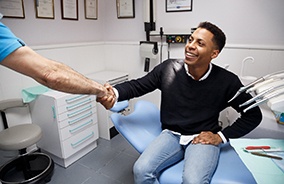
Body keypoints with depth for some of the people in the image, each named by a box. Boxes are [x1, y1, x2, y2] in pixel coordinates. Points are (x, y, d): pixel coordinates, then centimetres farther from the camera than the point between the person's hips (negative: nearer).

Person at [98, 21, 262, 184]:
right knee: (141, 171, -21)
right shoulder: (168, 68, -5)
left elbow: (253, 114, 4)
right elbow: (138, 85, 2)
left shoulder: (227, 81, -9)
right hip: (171, 135, 2)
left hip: (203, 139, -1)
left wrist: (221, 136, -5)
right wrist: (115, 92, -19)